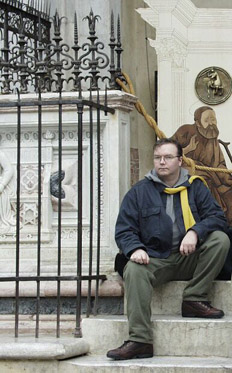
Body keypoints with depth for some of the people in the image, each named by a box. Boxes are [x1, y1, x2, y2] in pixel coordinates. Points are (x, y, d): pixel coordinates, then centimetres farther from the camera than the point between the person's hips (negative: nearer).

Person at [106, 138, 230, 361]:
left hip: (189, 259, 1)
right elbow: (124, 229, 6)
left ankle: (194, 300, -17)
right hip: (155, 259, -1)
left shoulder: (195, 187, 10)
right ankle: (139, 340, -40)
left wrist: (195, 232, -21)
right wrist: (135, 249, -17)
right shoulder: (139, 192, 10)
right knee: (134, 270, -33)